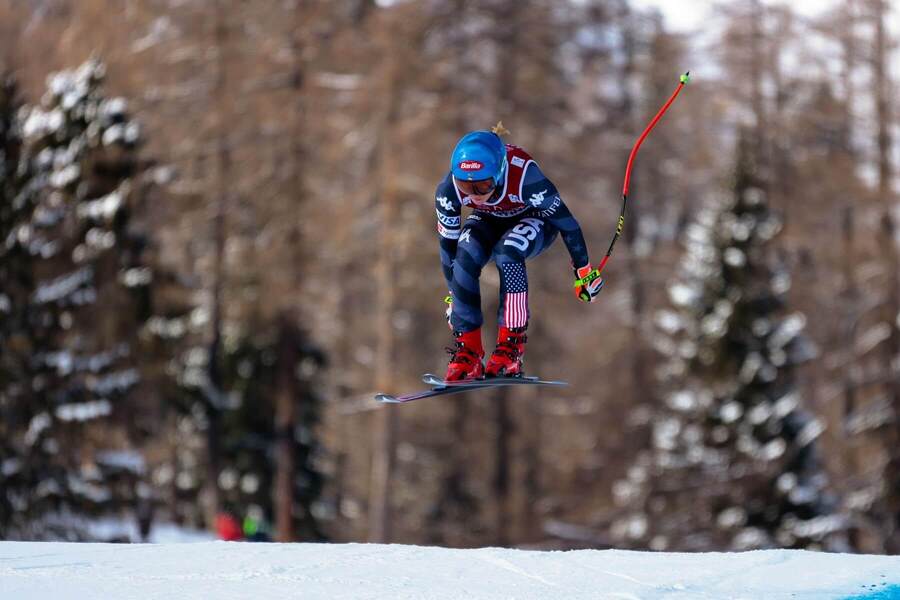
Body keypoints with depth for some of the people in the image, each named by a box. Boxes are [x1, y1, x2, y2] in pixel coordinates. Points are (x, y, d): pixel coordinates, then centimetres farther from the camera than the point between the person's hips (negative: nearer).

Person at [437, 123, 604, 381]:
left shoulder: (524, 176, -40)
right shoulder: (448, 191, -30)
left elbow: (565, 221, -24)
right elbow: (448, 246, -14)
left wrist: (583, 270, -12)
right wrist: (454, 297, -4)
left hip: (535, 219, -3)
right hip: (489, 221, 3)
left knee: (507, 253, -35)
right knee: (466, 255, -30)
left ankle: (511, 347, -26)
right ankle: (467, 351, -24)